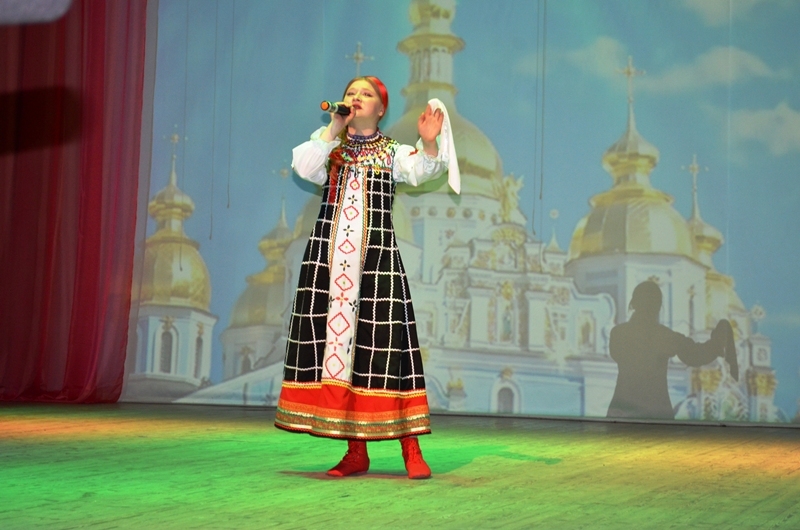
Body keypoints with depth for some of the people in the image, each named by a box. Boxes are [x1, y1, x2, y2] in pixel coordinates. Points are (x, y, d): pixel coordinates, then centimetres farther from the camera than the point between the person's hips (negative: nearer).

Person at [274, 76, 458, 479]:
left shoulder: (392, 152, 11)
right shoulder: (329, 145, 15)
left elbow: (421, 171, -10)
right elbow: (303, 167, -6)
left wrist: (429, 143, -29)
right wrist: (334, 129, -10)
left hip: (376, 256, -2)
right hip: (329, 255, 2)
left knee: (383, 341, -8)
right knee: (334, 336, -1)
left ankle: (411, 449, -3)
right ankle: (356, 452, 8)